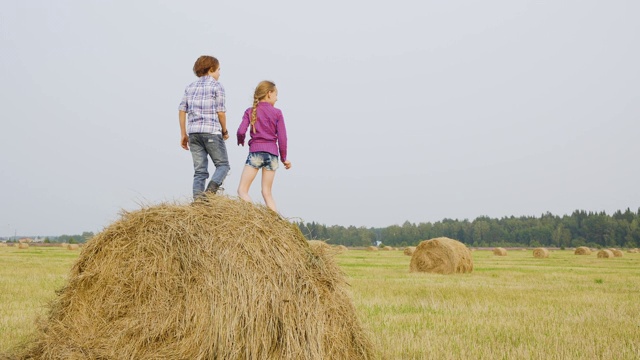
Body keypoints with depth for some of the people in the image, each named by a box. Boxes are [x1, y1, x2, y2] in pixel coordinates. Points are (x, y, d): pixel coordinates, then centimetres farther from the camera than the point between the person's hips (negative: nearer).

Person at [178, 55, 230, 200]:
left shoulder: (190, 87, 14)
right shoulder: (217, 86, -1)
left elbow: (182, 111, 10)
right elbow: (221, 112, -5)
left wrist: (183, 134, 14)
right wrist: (225, 131, 9)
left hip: (193, 132, 5)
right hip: (211, 131, -5)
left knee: (199, 170, 7)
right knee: (223, 165, 6)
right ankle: (210, 191, -18)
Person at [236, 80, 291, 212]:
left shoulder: (250, 112, 5)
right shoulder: (277, 113, 5)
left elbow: (241, 131, -6)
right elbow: (282, 137, 1)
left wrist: (241, 141, 16)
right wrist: (284, 158, 11)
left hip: (256, 152, -2)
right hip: (272, 153, 2)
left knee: (242, 191, -2)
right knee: (267, 192, 9)